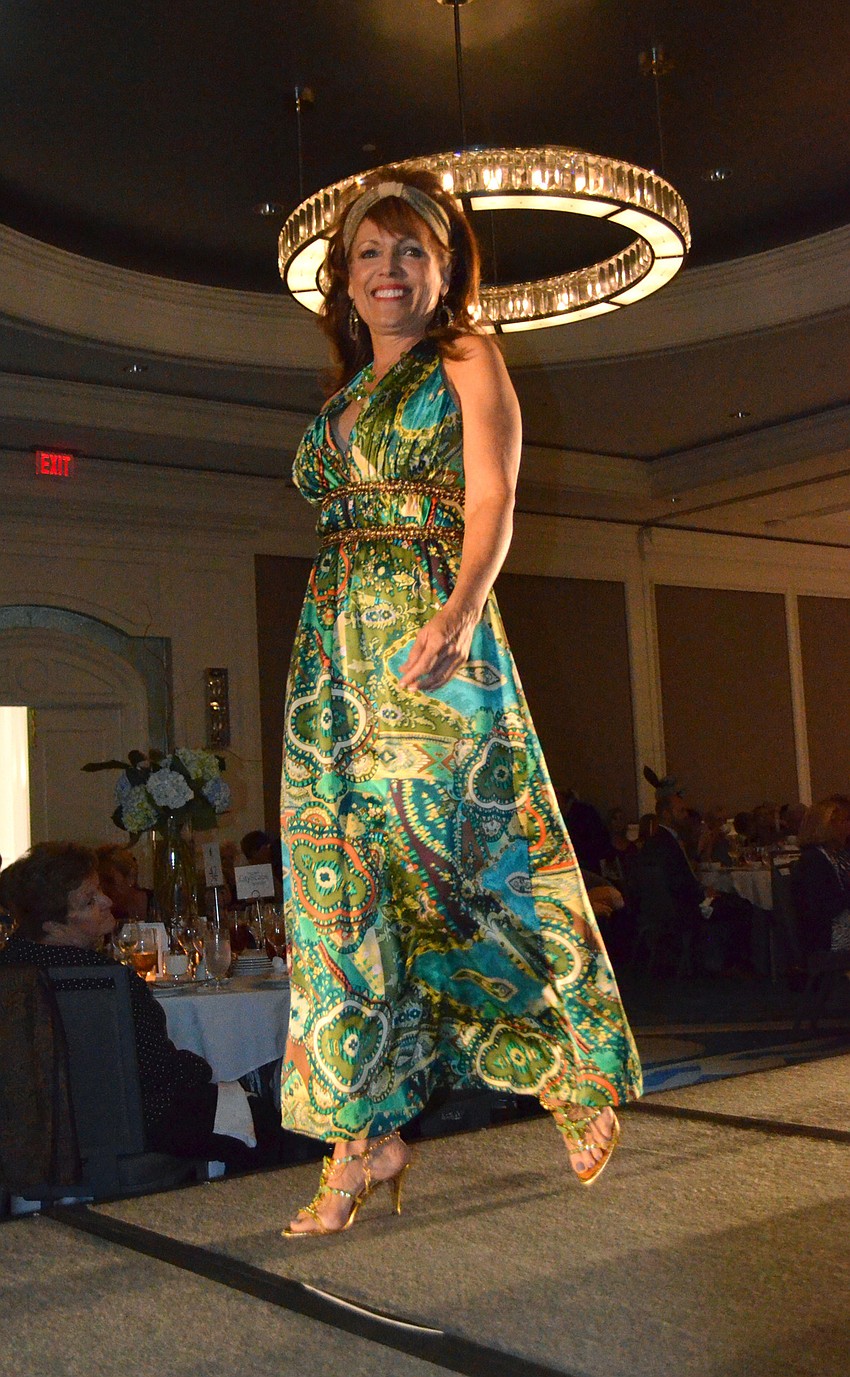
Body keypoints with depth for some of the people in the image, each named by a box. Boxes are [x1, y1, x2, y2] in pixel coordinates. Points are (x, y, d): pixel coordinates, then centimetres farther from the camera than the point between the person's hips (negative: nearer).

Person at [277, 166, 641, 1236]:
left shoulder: (468, 364, 6)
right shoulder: (342, 401, 23)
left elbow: (491, 500, -8)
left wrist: (461, 609, -25)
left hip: (432, 634, -6)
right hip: (335, 646, 6)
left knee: (458, 855, -6)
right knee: (349, 878, 1)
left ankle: (577, 1062, 17)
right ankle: (365, 1133, 6)